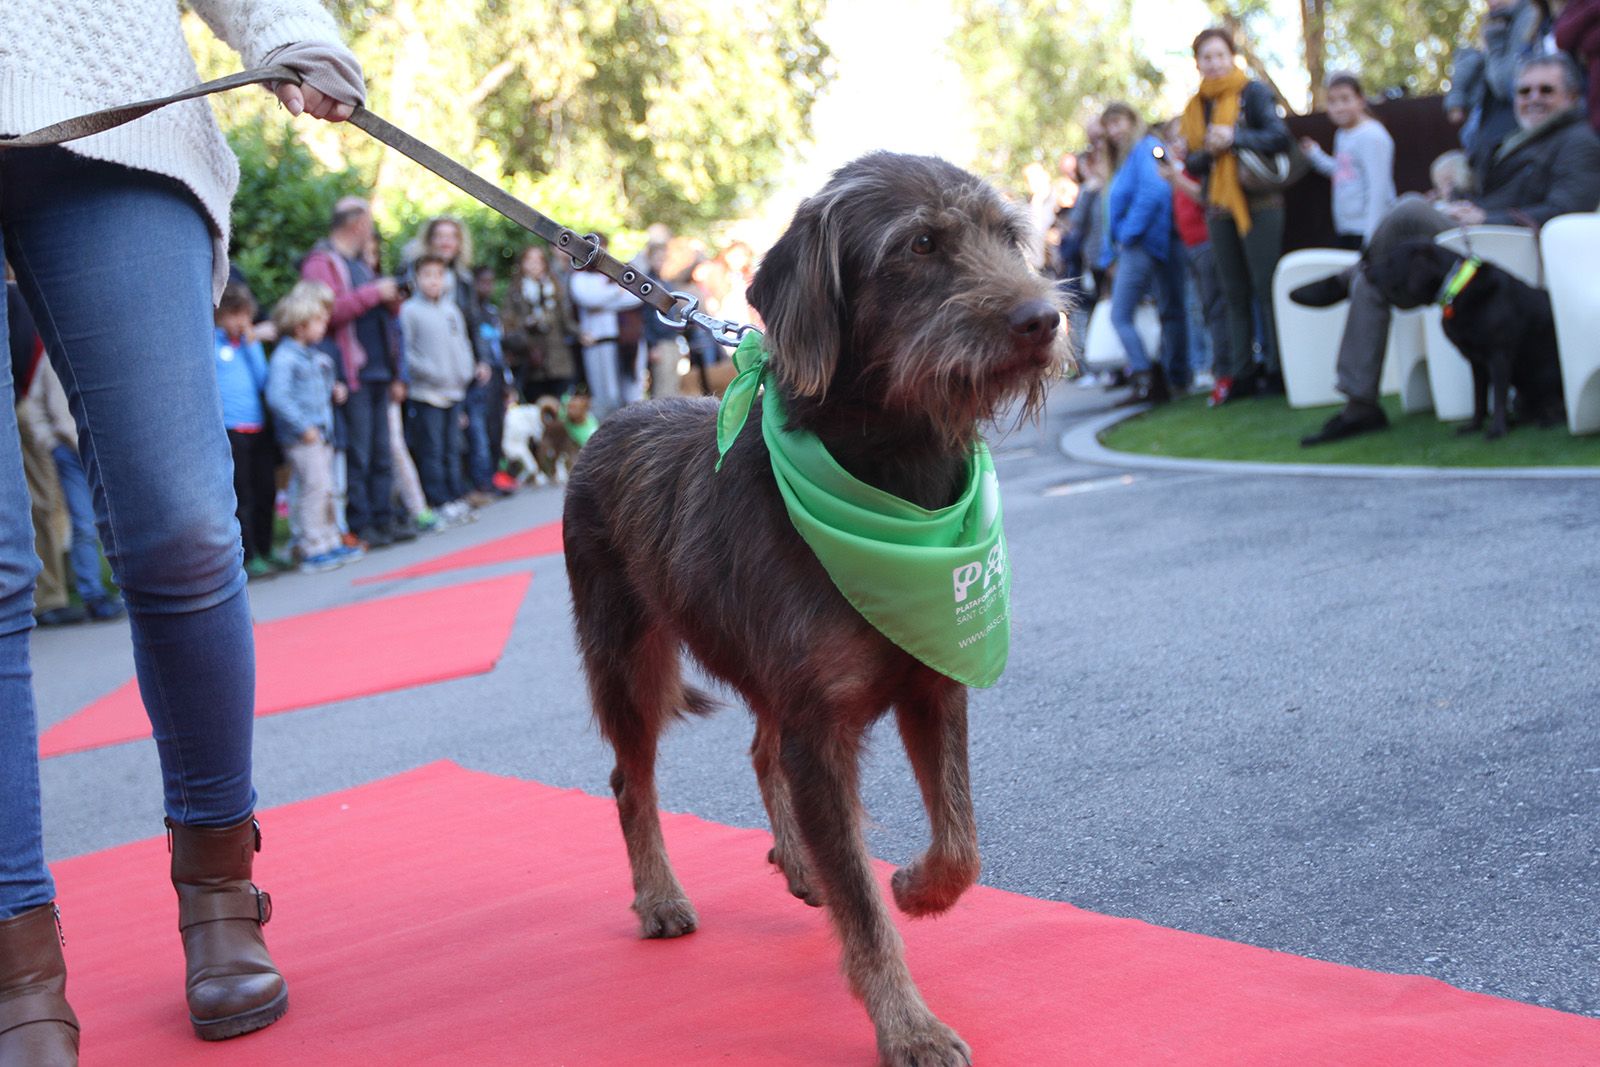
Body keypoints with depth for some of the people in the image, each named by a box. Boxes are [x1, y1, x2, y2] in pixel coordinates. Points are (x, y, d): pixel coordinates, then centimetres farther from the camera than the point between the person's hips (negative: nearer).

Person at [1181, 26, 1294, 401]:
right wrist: (1207, 151, -10)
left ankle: (1277, 368, -2)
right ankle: (1241, 372, 9)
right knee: (1235, 293, 6)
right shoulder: (1195, 107, 14)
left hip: (1257, 204, -5)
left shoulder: (1253, 92, -2)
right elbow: (1193, 163, 12)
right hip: (1218, 209, 5)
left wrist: (1235, 137, -18)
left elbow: (1281, 138, -10)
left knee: (1266, 287, -6)